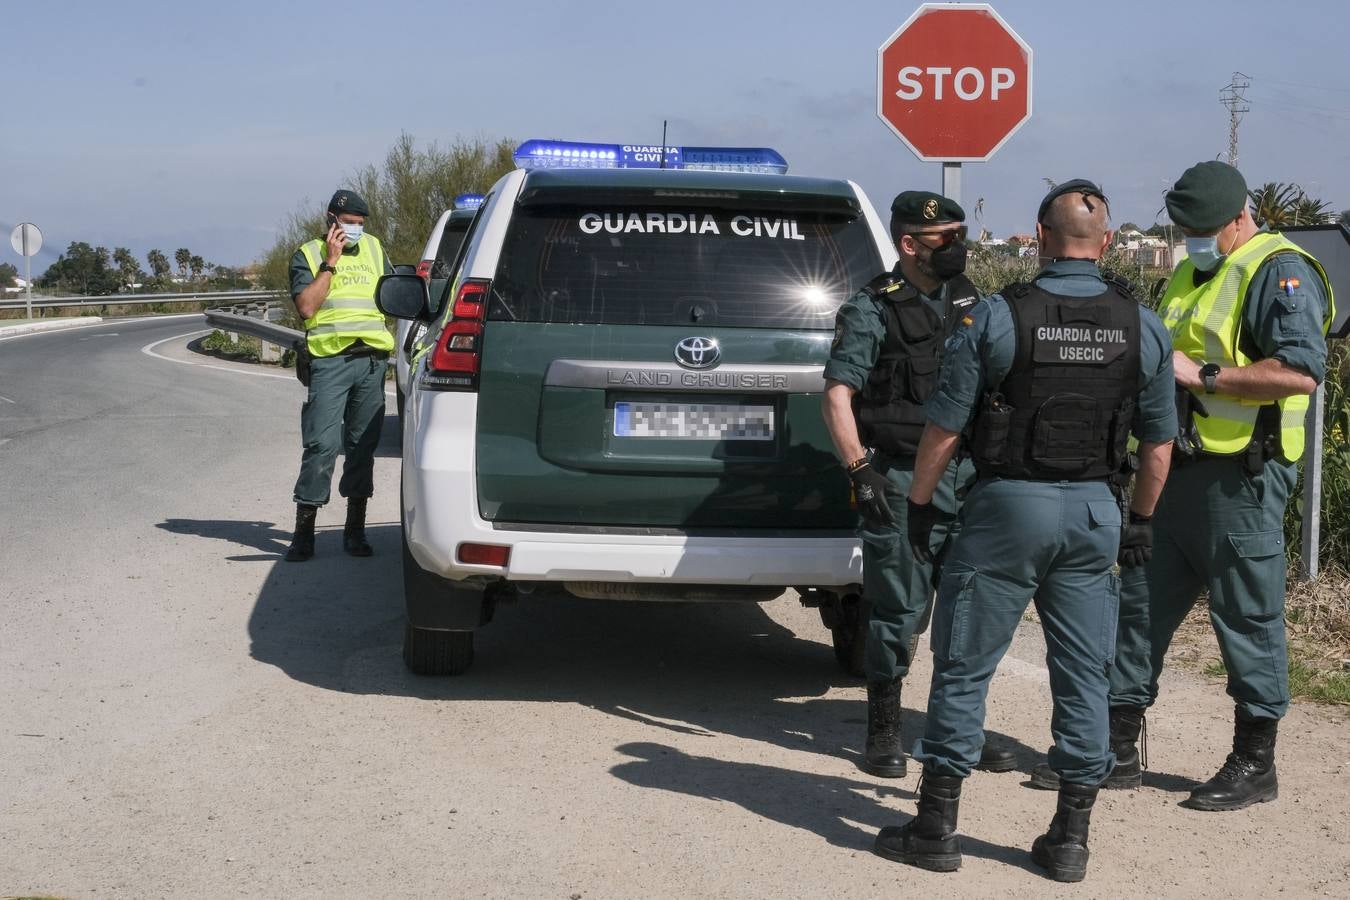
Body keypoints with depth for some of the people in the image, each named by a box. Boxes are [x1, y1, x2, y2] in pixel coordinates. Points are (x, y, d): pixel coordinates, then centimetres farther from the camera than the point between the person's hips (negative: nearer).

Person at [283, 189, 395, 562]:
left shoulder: (373, 249, 19)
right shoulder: (308, 254, 7)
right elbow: (306, 306, -8)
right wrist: (331, 262, -8)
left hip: (372, 359, 4)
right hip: (330, 361, -4)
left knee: (362, 446, 6)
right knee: (322, 445, -9)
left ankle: (355, 530, 13)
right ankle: (303, 532, -3)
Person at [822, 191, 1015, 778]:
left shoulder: (970, 302, 12)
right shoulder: (872, 310, -5)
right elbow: (837, 397, -9)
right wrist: (860, 469, -17)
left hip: (971, 476, 6)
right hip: (904, 482, -6)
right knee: (899, 613, -1)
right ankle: (884, 733, 12)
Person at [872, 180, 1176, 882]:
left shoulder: (993, 318, -9)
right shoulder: (1144, 328, 2)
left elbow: (944, 428, -7)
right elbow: (1158, 443, 7)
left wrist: (920, 505, 5)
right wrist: (1139, 521, 20)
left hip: (1007, 507, -3)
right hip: (1094, 511, 3)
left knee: (964, 668, 6)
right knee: (1084, 677, 10)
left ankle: (936, 830, 11)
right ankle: (1070, 838, 14)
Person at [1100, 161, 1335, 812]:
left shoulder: (1280, 273, -10)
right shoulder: (1190, 275, 17)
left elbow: (1301, 371, -23)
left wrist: (1201, 374, -22)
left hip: (1240, 479, -9)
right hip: (1174, 469, 9)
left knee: (1247, 618, 1)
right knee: (1141, 602, 11)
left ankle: (1254, 765, 11)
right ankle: (1118, 742, 20)